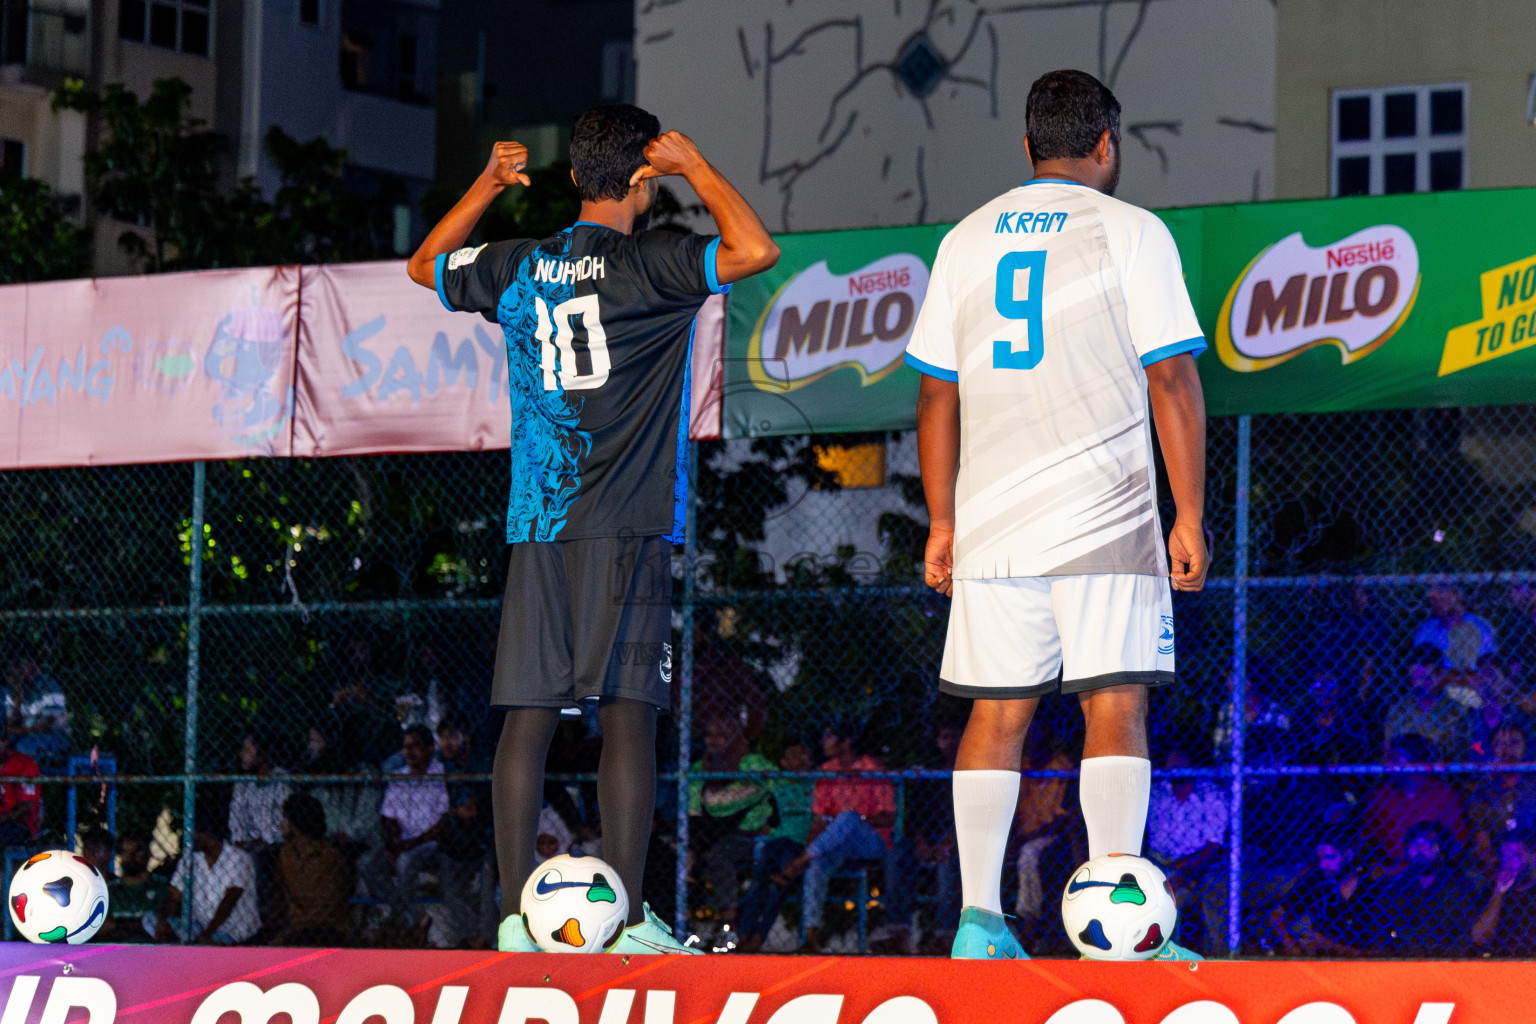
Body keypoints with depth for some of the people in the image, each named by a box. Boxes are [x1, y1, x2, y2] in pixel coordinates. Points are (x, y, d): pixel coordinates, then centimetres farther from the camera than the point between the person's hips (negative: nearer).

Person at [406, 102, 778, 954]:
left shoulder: (516, 268, 10)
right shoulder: (645, 267, -5)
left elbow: (425, 266, 28)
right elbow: (756, 250, -15)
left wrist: (488, 185, 33)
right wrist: (695, 166, -3)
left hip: (535, 527, 5)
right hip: (625, 527, -5)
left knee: (528, 714, 3)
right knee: (629, 713, -6)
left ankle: (517, 914, 1)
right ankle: (627, 918, -10)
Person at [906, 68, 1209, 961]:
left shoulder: (966, 241, 12)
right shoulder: (1131, 233, -1)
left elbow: (938, 397, 12)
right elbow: (1173, 384, -6)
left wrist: (943, 522, 17)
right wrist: (1190, 517, -3)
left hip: (992, 523, 4)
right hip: (1104, 519, -4)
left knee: (997, 715, 7)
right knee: (1116, 707, -4)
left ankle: (979, 920, 3)